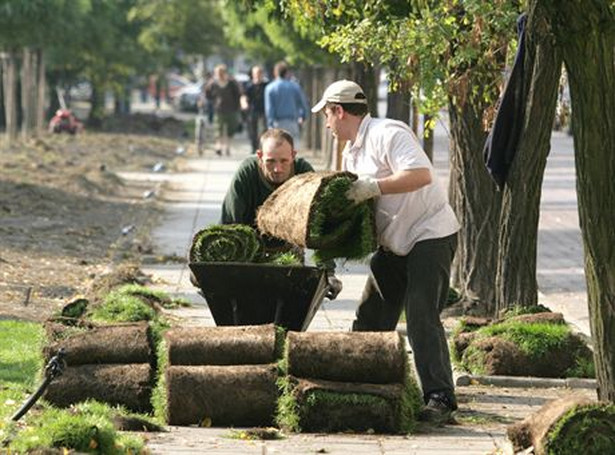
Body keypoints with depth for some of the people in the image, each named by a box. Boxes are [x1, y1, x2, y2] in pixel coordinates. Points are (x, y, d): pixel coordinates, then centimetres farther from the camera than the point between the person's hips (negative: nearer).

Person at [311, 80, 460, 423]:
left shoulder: (387, 134, -16)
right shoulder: (352, 153, 15)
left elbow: (421, 175, -28)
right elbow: (348, 198, 20)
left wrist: (375, 187, -28)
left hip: (431, 234, -10)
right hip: (396, 243, 10)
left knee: (421, 315, -19)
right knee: (371, 315, 11)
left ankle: (440, 398, -21)